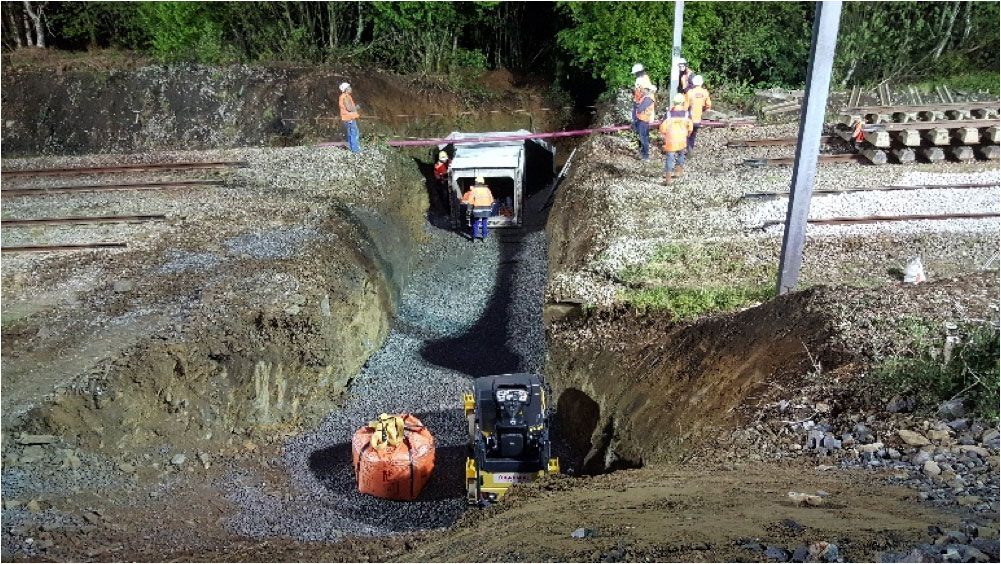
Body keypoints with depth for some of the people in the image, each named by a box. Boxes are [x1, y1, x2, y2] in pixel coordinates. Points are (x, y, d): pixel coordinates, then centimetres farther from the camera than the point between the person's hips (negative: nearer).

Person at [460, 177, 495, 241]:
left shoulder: (474, 190, -5)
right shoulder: (487, 190, 4)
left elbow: (470, 202, -7)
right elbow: (491, 201, 5)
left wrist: (470, 210, 0)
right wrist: (491, 209, 14)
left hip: (477, 210, -2)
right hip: (486, 210, 2)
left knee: (475, 224, 10)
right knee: (484, 224, 14)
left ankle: (475, 237, 11)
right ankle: (484, 237, 16)